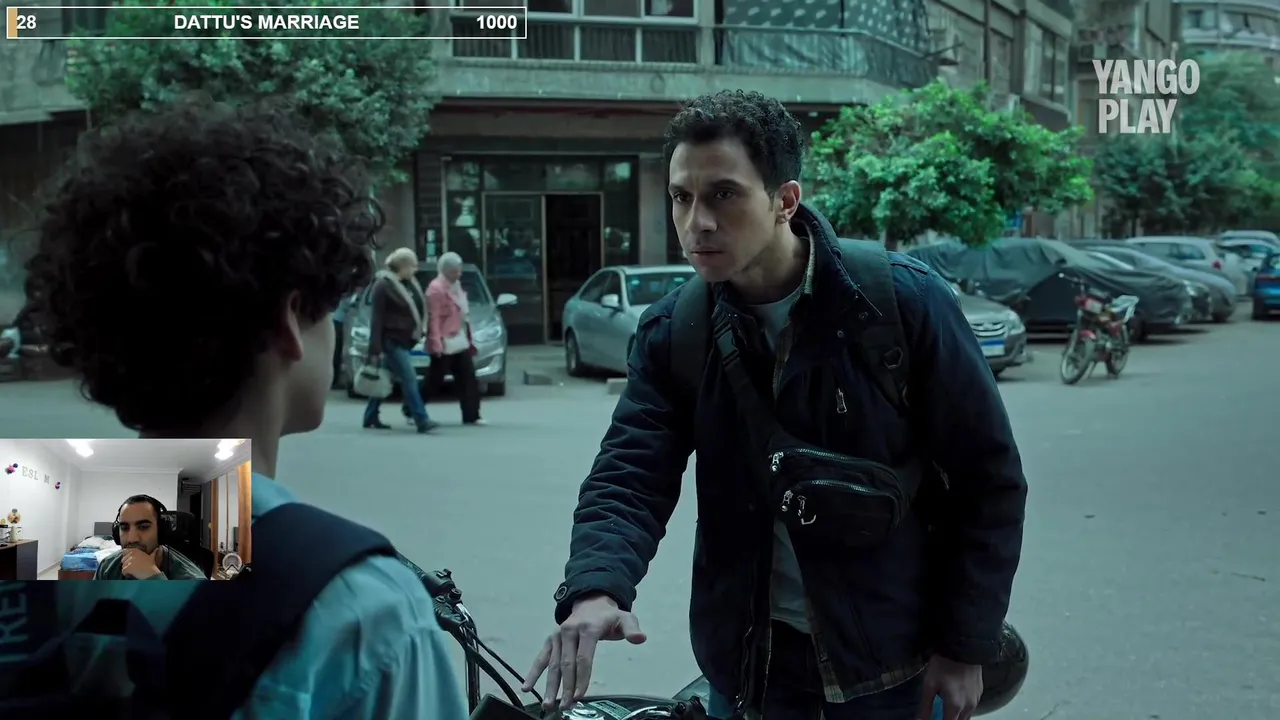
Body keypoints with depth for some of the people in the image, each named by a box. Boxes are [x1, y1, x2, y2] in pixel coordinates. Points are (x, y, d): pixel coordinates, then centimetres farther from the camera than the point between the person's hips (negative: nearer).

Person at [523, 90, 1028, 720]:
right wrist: (595, 588, -31)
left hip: (892, 663, -2)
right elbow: (630, 476, -11)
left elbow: (989, 476, -8)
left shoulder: (903, 299, -13)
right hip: (747, 665, 3)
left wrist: (966, 648, -9)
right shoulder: (672, 331, -4)